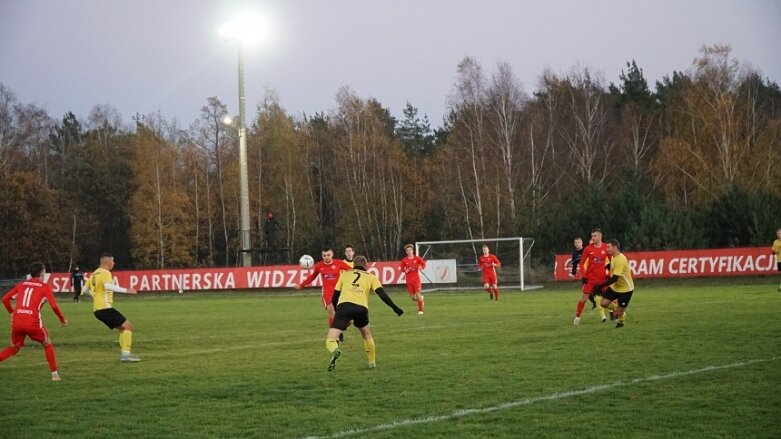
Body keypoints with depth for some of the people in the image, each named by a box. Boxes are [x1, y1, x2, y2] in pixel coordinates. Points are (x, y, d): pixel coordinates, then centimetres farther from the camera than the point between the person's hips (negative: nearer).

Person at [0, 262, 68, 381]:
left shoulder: (21, 284, 16)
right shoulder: (45, 287, 5)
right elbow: (54, 306, -2)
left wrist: (12, 312, 24)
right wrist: (62, 319, 12)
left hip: (17, 322, 4)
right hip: (33, 322, -4)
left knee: (14, 348, 22)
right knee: (47, 344, 19)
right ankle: (55, 374, 15)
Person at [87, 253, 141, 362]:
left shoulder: (94, 274, 16)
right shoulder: (105, 273, -10)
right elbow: (108, 286, -30)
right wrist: (125, 290, -32)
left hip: (97, 309, 9)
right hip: (105, 308, -9)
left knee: (122, 328, 16)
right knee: (128, 326, -8)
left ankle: (123, 353, 9)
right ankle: (126, 353, -16)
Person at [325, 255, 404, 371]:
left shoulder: (345, 274, 29)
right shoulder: (371, 277, 26)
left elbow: (334, 297, 27)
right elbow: (382, 294, 10)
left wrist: (337, 311, 42)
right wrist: (395, 308, 11)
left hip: (344, 305, -1)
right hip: (361, 308, 1)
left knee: (330, 339, -3)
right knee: (366, 334, 32)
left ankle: (334, 351, -37)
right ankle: (372, 362, 35)